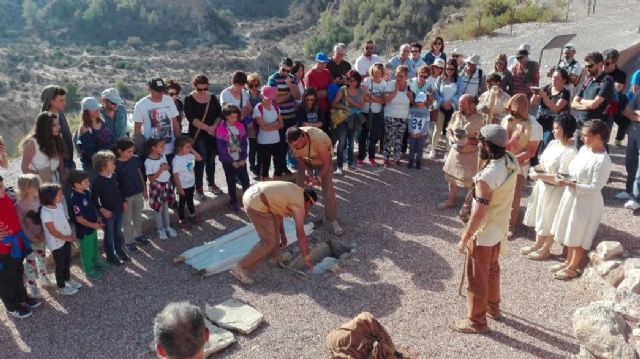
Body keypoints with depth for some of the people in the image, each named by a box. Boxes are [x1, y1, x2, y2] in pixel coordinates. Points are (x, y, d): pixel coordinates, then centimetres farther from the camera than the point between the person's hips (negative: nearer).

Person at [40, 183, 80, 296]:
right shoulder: (46, 213, -30)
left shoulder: (59, 205, -6)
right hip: (56, 243, -7)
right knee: (60, 265, 10)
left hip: (66, 239, 7)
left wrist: (70, 234, 0)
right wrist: (67, 238, -15)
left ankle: (68, 279, 45)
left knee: (67, 261, 24)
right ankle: (61, 288, 28)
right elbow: (53, 231, -24)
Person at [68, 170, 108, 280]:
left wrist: (97, 219, 9)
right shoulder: (76, 199, -30)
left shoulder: (86, 192, -3)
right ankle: (89, 271, 29)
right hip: (84, 230, -8)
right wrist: (93, 225, -28)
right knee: (87, 251, 12)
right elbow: (79, 219, -27)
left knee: (94, 247, 28)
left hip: (92, 227, 8)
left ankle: (96, 262, 50)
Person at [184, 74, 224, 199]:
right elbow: (191, 118, -15)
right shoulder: (189, 99, -6)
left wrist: (214, 126, -14)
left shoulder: (213, 98, 5)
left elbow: (220, 114, 4)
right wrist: (207, 128, -20)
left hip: (212, 134, 4)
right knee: (200, 161, -5)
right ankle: (199, 188, 6)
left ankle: (212, 184, 29)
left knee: (211, 159, 13)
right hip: (197, 135, -4)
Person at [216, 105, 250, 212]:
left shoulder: (240, 126, 0)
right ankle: (233, 202, 21)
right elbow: (221, 148, -12)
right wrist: (232, 161, -12)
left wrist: (243, 158, -6)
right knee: (231, 182, 8)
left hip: (240, 160, 3)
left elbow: (244, 143, 3)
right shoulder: (221, 129, -11)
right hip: (228, 161, -3)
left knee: (245, 180, 2)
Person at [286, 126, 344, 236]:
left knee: (328, 189, -12)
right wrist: (306, 169, -22)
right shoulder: (293, 141, -29)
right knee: (299, 186, 5)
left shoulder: (318, 139, -43)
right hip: (306, 161, 4)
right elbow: (297, 155, -7)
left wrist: (318, 179, -42)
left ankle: (332, 219, 1)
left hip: (324, 160, -4)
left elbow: (326, 163, -32)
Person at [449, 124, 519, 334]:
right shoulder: (511, 161, -8)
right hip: (500, 227, 9)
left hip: (484, 233, -9)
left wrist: (465, 238, -18)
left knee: (476, 277, 9)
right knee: (492, 269, 28)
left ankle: (476, 321, 25)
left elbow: (479, 213, -27)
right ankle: (493, 307, 47)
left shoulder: (487, 176, -33)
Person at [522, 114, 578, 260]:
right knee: (540, 217, 22)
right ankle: (538, 245, 40)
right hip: (542, 186, 8)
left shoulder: (571, 153, -25)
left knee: (549, 221, 10)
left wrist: (538, 175, -24)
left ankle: (545, 250, 29)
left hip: (554, 191, -8)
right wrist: (536, 168, -5)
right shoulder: (553, 143, 1)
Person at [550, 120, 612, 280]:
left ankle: (572, 268, 25)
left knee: (580, 237, 9)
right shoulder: (584, 149, 1)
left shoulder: (603, 161, -25)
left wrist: (570, 184, -27)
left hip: (587, 203, -8)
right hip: (573, 197, 8)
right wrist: (566, 179, -4)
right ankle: (568, 261, 38)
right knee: (571, 233, 21)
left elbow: (594, 188, -23)